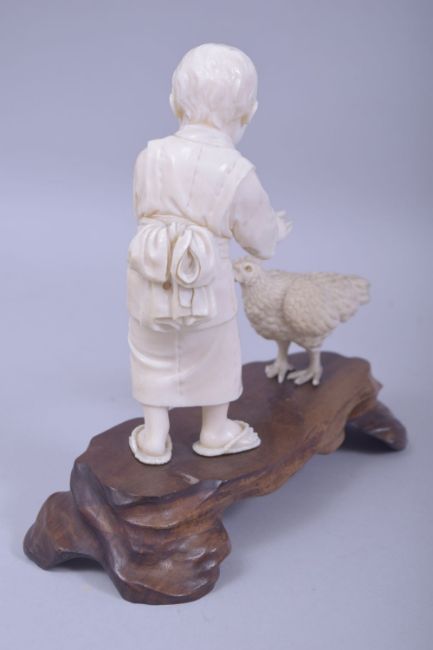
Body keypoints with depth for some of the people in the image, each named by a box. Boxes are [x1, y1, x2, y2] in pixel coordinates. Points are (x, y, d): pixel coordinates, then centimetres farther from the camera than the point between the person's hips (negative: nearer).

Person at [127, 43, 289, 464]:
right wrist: (276, 228, 21)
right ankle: (216, 432, 38)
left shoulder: (151, 157, -7)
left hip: (150, 283, 2)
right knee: (214, 356, 20)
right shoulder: (238, 174, -14)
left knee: (153, 358, 20)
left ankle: (154, 438, 30)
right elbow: (260, 240, -2)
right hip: (206, 288, -2)